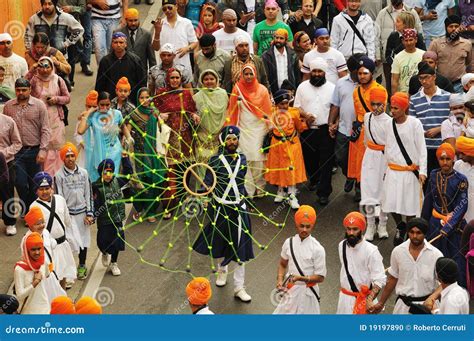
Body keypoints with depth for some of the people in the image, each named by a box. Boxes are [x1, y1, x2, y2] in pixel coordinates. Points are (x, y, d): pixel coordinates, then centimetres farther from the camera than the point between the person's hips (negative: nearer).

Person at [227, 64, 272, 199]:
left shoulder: (262, 90, 1)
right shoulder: (237, 89, 2)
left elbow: (268, 110, 4)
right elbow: (233, 110, 5)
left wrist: (270, 128, 2)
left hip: (259, 127, 0)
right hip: (243, 128, 0)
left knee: (258, 158, -2)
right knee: (246, 159, -5)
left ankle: (259, 188, 10)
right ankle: (248, 190, -2)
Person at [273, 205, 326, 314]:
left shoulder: (317, 249, -14)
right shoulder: (289, 243, -1)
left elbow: (320, 277, -12)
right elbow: (282, 264, 14)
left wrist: (300, 278, -25)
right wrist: (280, 280, -2)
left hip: (307, 293, -4)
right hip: (290, 291, 4)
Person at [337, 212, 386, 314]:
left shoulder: (371, 251, -19)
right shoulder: (342, 246, 0)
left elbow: (379, 280, -20)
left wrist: (369, 300, -30)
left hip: (364, 299, -6)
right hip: (345, 297, 6)